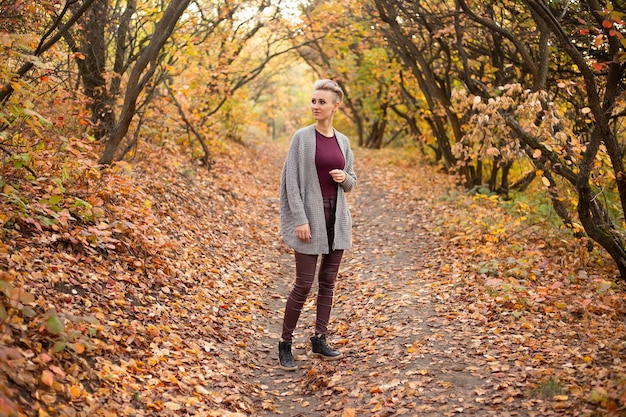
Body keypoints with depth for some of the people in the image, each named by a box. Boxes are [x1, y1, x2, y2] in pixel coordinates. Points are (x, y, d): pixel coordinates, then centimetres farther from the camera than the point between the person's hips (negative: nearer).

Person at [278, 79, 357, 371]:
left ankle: (319, 340, 20)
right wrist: (299, 219, -17)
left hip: (337, 218, 5)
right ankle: (285, 343, 9)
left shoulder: (343, 141, 9)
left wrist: (345, 178, -8)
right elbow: (291, 180, -10)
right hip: (310, 216, -5)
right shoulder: (302, 137, -5)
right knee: (304, 283, -5)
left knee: (328, 281, 9)